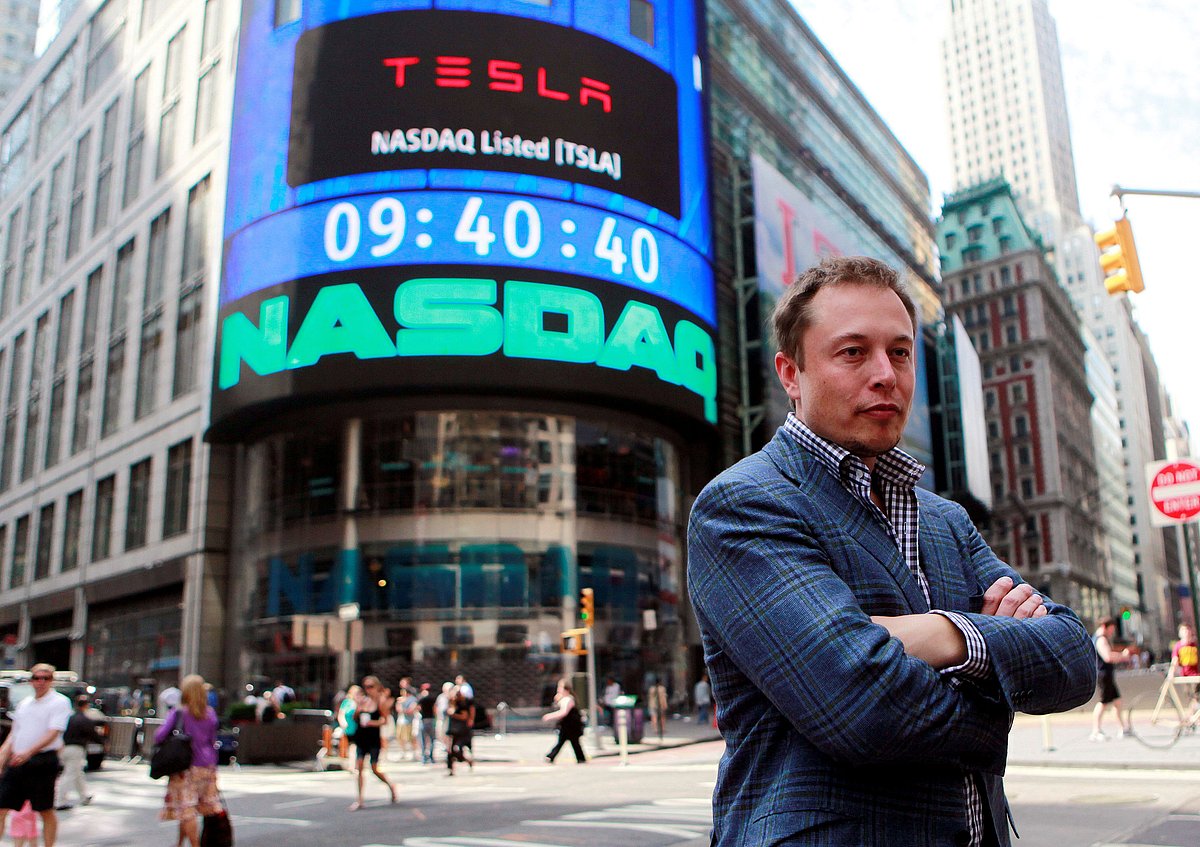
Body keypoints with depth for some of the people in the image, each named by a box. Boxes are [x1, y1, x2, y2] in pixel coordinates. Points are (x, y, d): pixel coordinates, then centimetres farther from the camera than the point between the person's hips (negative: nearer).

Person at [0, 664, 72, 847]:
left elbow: (53, 733, -15)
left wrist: (28, 752, -27)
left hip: (42, 761, -6)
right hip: (16, 762, 6)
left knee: (46, 811, 4)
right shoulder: (24, 704, 17)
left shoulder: (60, 702, -4)